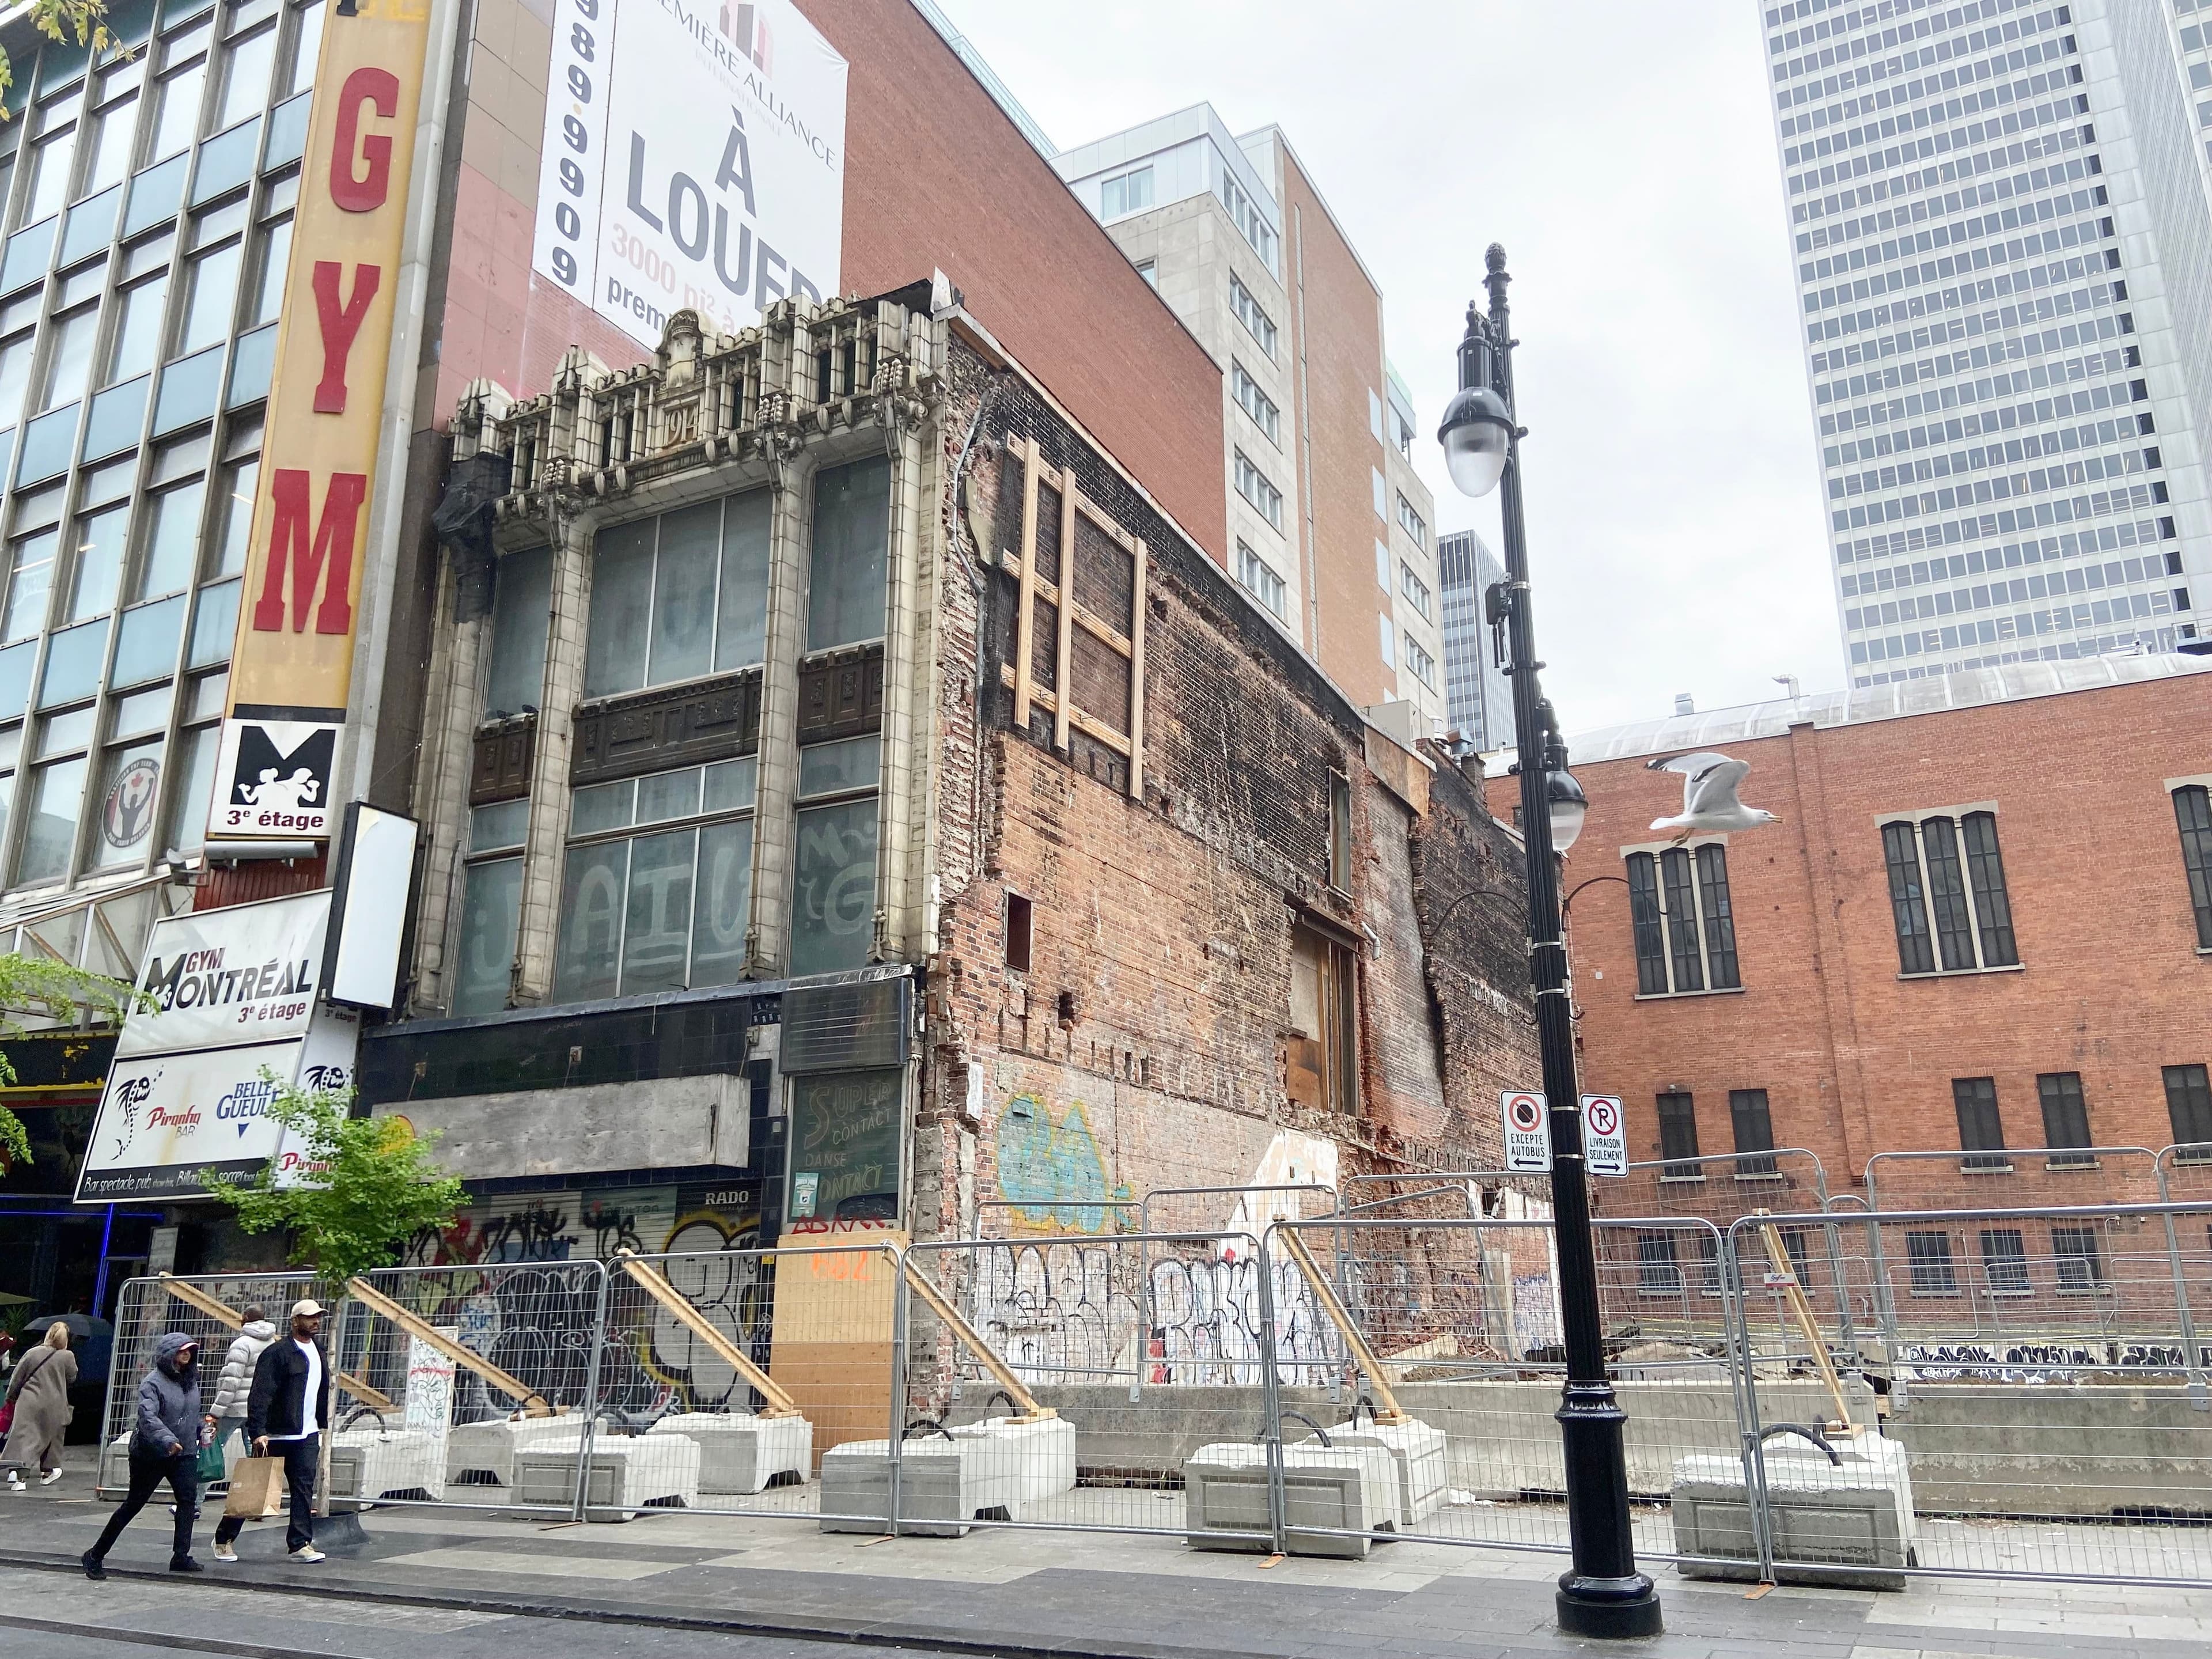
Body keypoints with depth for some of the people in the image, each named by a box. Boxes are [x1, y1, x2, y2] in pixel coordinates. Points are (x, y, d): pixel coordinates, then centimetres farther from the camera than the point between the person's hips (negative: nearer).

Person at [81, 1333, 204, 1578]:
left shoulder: (191, 1380, 10)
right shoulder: (153, 1382, -14)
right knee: (133, 1504, 4)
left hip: (185, 1453, 6)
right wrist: (167, 1440, -39)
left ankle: (181, 1557, 0)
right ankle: (95, 1556, 21)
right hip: (151, 1454, -6)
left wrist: (201, 1430, 8)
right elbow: (148, 1416, -28)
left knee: (188, 1499, -5)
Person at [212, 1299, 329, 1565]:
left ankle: (301, 1544, 2)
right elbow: (260, 1394, -19)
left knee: (304, 1488, 0)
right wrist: (258, 1432, -26)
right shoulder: (277, 1353, -13)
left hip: (308, 1435, 6)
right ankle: (224, 1539, 20)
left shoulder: (317, 1351, 13)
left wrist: (321, 1426, 20)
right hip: (276, 1435, -6)